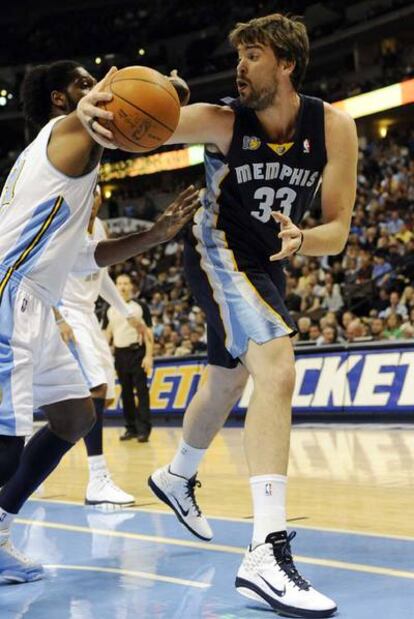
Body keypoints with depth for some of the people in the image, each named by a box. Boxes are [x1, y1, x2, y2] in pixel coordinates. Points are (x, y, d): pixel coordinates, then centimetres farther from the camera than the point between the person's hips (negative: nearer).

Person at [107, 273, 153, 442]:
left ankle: (144, 430, -8)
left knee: (141, 391, -7)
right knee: (126, 392, 7)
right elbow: (108, 334, 15)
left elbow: (148, 333, -4)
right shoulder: (111, 310, 9)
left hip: (137, 352, -4)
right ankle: (131, 428, 14)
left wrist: (148, 356, -13)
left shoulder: (140, 307, -2)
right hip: (120, 354, 4)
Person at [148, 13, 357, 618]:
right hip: (220, 252, -6)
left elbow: (337, 232, -10)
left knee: (225, 386, 24)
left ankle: (177, 478, 54)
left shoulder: (334, 128, -12)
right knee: (277, 369, -28)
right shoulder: (222, 121, -20)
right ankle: (267, 555, -33)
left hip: (267, 265, 6)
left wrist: (301, 239, -32)